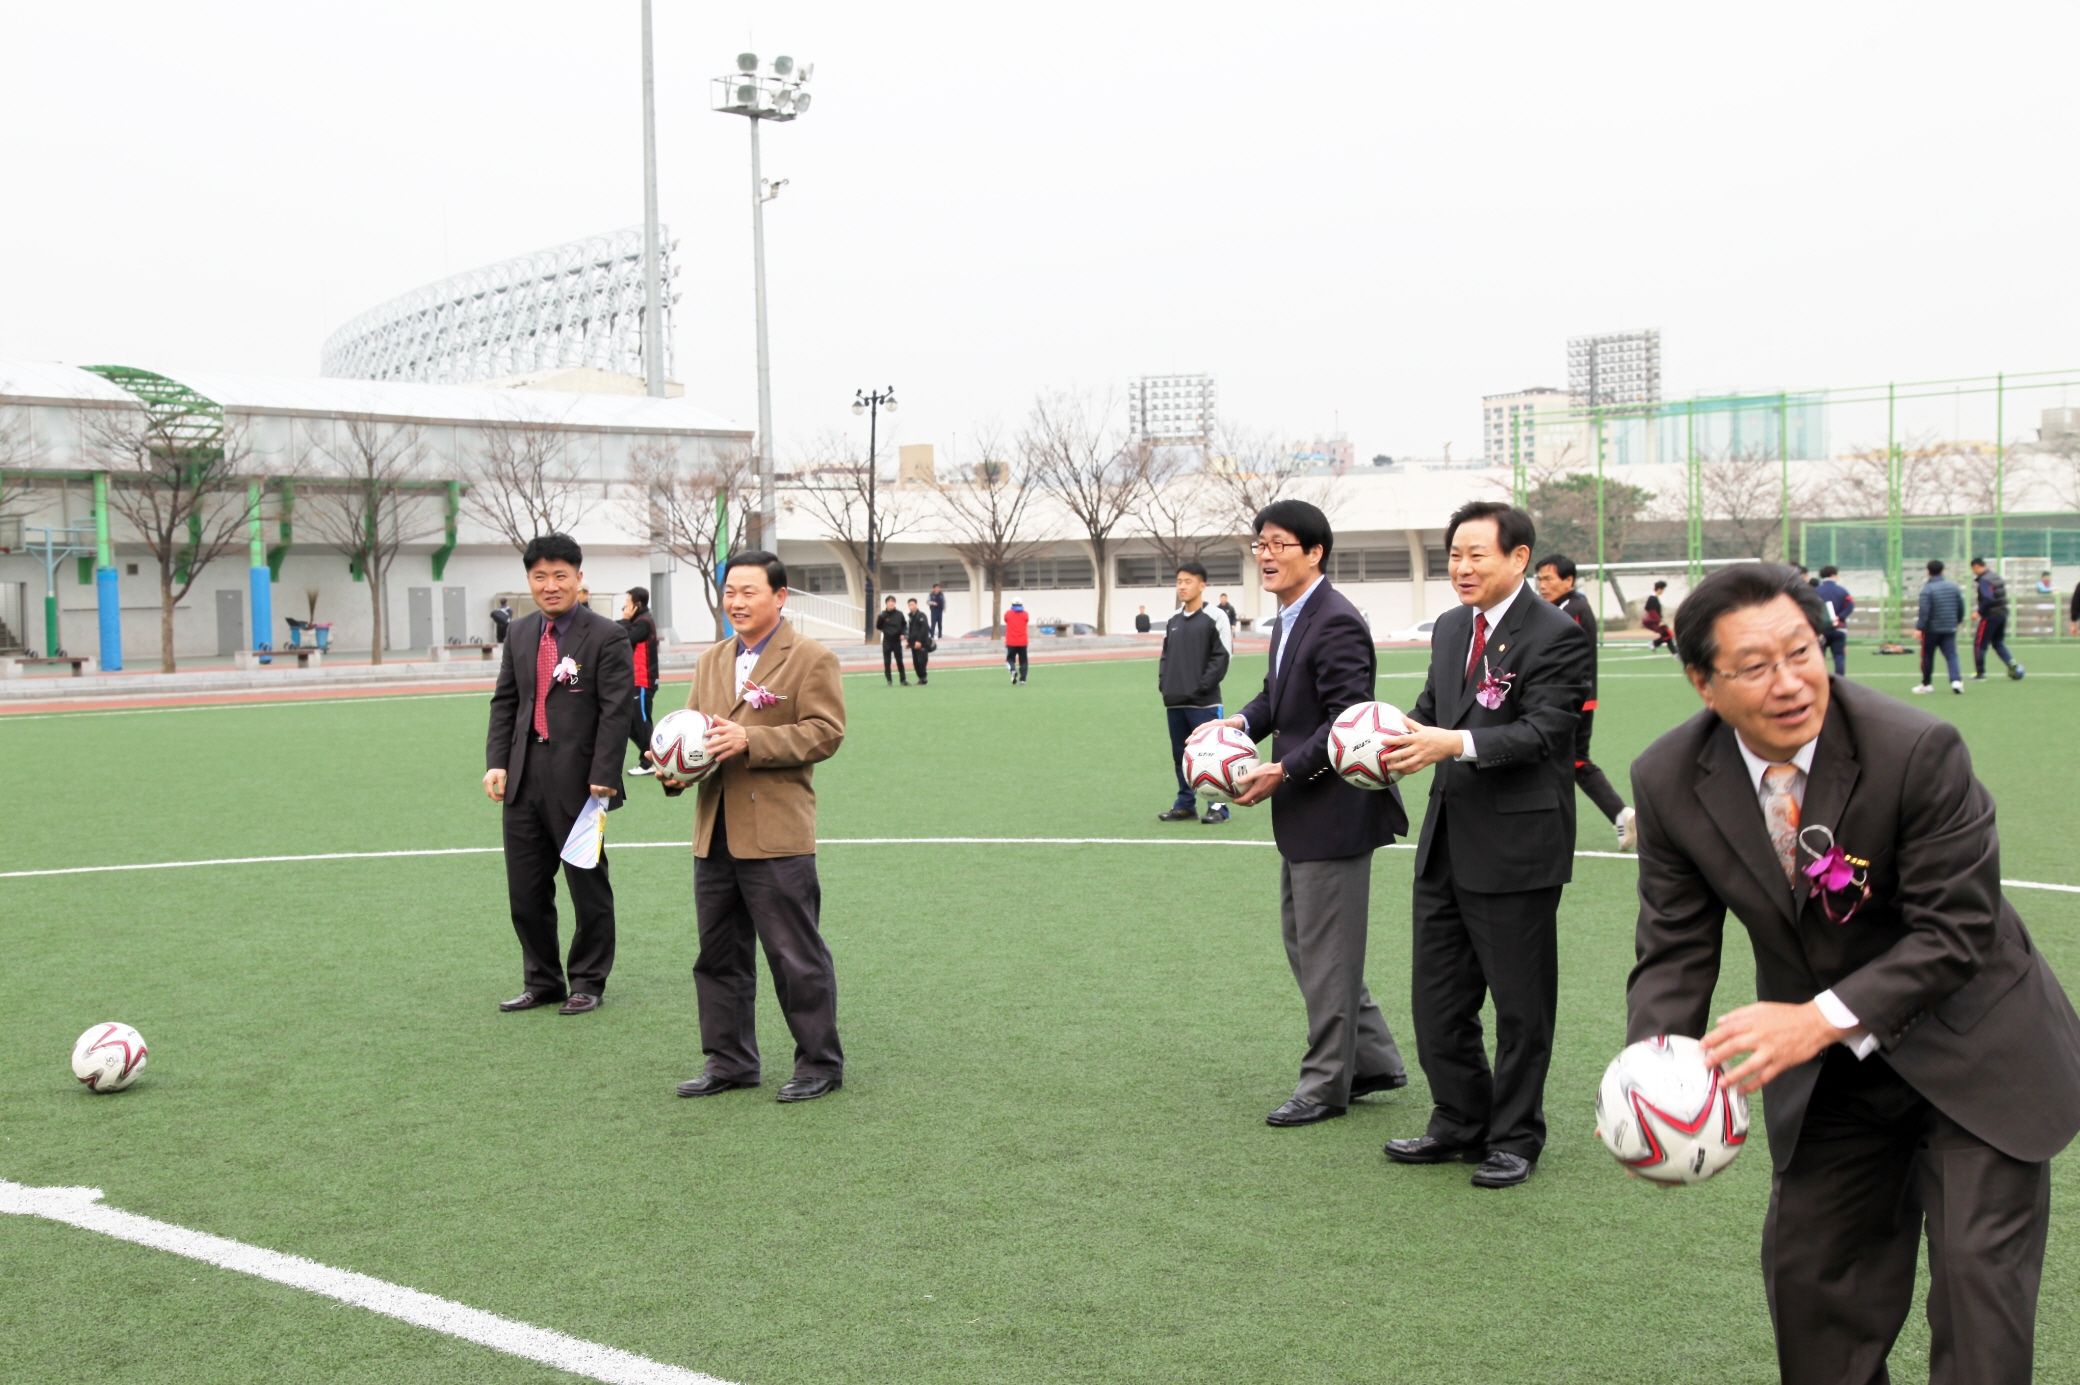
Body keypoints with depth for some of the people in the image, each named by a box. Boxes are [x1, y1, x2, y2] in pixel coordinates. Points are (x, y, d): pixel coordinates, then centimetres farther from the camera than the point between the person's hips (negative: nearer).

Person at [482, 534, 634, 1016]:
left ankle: (587, 983, 21)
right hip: (525, 781, 6)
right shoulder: (521, 633, 11)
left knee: (588, 889, 7)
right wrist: (497, 761, 1)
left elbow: (617, 711, -11)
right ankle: (542, 981, 26)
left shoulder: (605, 637, -8)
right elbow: (504, 701, 13)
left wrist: (602, 777, -17)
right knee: (525, 892, 11)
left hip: (578, 783, -6)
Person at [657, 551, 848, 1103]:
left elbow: (825, 732, -12)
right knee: (719, 954, 13)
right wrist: (674, 771, -1)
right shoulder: (712, 661, 17)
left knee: (796, 955, 0)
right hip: (715, 834, 7)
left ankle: (819, 1062, 12)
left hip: (777, 835, -7)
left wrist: (751, 740, -21)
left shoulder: (811, 659, -4)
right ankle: (729, 1060, 24)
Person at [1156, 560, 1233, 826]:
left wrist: (1201, 687, -14)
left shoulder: (1214, 618, -4)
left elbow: (1222, 657, -9)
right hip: (1175, 702, 6)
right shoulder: (1173, 620, 15)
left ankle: (1218, 806, 2)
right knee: (1180, 756, 11)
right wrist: (1164, 684, 5)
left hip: (1203, 702, -6)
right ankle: (1185, 805, 19)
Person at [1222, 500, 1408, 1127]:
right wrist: (1244, 722, 2)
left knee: (1325, 950, 1)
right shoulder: (1289, 616, 11)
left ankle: (1326, 1083, 14)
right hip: (1302, 815, 11)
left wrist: (1282, 772, -22)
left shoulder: (1336, 623, -20)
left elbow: (1347, 720, -23)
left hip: (1333, 811, -11)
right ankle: (1374, 1059, 30)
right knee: (1303, 942, 18)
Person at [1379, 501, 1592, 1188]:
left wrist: (1456, 743, -30)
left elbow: (1542, 731, -20)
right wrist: (1403, 733, -8)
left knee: (1520, 1002, 6)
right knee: (1438, 996, 15)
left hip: (1515, 844, -8)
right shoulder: (1451, 627, 13)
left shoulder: (1556, 635, -12)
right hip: (1447, 841, 8)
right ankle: (1459, 1122, 30)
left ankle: (1515, 1137, 21)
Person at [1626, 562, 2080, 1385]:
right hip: (1826, 1069, 4)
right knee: (1808, 1272, 12)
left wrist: (1825, 1018, -34)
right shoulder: (1670, 783, -14)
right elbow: (1676, 948, -9)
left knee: (1978, 1269, -5)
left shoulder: (1918, 751, -26)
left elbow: (1957, 929, -23)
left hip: (1970, 1048, -3)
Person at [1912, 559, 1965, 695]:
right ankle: (1956, 680, -20)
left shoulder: (1927, 589, -11)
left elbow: (1924, 611, -18)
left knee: (1927, 657, 9)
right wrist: (1958, 621, 27)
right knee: (1951, 655, 0)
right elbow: (1961, 606, 13)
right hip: (1950, 628, 4)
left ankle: (1926, 684, 18)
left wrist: (1919, 628, -20)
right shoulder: (1953, 586, 6)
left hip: (1931, 629, -4)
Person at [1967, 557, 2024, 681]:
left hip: (1990, 616, -9)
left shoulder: (1984, 580, -17)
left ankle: (1979, 673, 2)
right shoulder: (1996, 576, 12)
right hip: (2002, 614, 9)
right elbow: (2002, 596, 18)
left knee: (1979, 644, 0)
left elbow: (1988, 599, -26)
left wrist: (1979, 612, -17)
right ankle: (2012, 665, 4)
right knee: (1998, 643, 19)